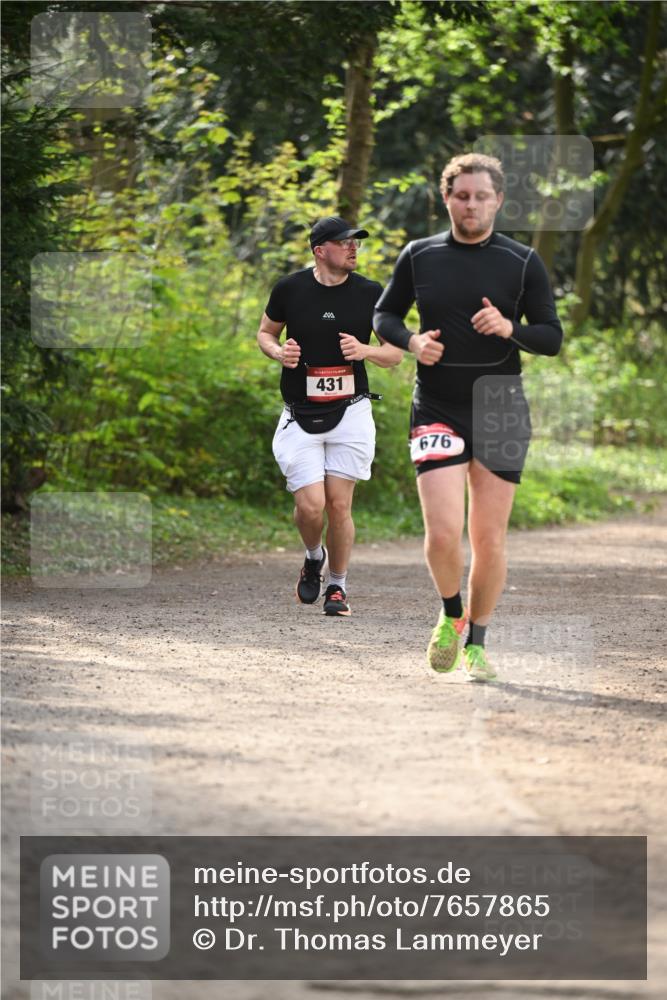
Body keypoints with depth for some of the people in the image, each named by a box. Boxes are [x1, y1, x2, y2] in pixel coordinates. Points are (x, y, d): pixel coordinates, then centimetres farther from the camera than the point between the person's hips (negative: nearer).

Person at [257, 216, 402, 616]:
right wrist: (279, 351, -8)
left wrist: (365, 350, -14)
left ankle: (338, 586, 16)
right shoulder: (290, 289, -1)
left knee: (339, 505, -3)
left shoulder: (370, 293, 0)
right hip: (301, 416, 0)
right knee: (311, 505, -10)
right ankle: (314, 558, 23)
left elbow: (395, 354, 7)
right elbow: (265, 333, 14)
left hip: (350, 414, 0)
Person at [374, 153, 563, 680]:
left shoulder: (524, 262, 1)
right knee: (442, 533, -13)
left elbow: (552, 337, 2)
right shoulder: (419, 256, 4)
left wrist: (511, 328, -19)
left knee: (489, 537, 2)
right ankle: (451, 613, 17)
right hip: (436, 412, 0)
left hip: (500, 412, 0)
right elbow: (383, 314, 16)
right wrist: (412, 341, -6)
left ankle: (476, 642, 20)